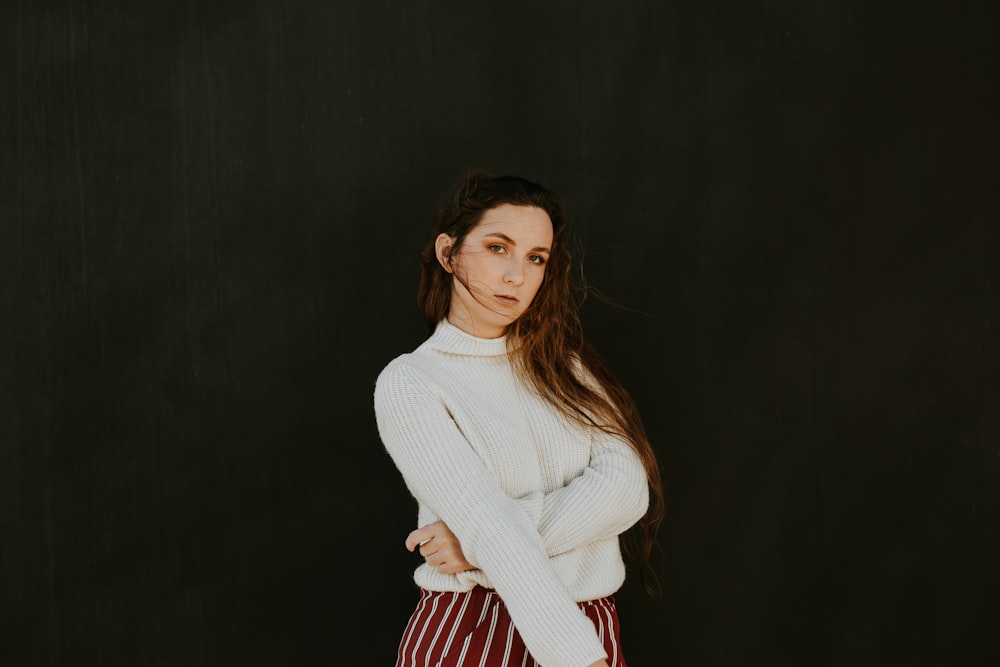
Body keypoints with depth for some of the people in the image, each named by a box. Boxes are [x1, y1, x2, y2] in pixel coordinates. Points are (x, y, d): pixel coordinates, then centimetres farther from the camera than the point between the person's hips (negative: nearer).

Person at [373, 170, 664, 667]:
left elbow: (626, 487, -6)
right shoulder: (408, 384, -6)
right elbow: (487, 526, -18)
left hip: (590, 624, 4)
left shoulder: (565, 363, 9)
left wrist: (483, 538, -19)